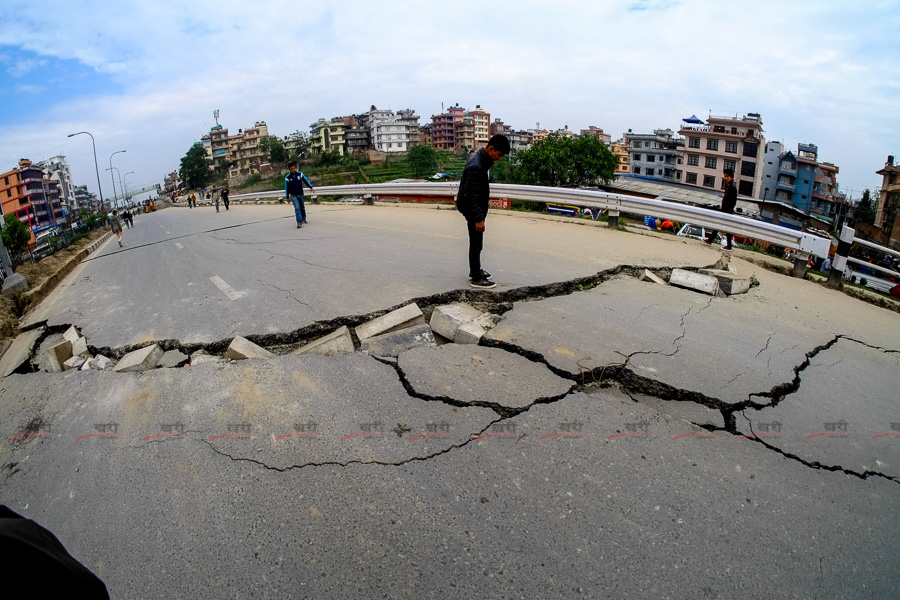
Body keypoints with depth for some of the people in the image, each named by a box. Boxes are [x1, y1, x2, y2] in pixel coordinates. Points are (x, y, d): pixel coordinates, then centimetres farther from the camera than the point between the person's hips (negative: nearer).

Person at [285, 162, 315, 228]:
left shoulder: (300, 174, -3)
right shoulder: (287, 177, -6)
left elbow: (306, 180, 3)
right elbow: (286, 188, 0)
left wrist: (311, 187, -9)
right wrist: (287, 197, 3)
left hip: (300, 194, 3)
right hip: (293, 195, -3)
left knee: (302, 207, 16)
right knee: (297, 208, -13)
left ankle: (303, 218, 39)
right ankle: (299, 222, -14)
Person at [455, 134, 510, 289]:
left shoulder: (480, 157, 3)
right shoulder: (476, 166, -28)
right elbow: (471, 195, -27)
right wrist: (478, 218, -25)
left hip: (476, 206, 10)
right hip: (472, 208, -10)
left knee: (476, 241, 20)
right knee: (476, 243, -1)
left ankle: (475, 270, 34)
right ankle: (476, 279, 8)